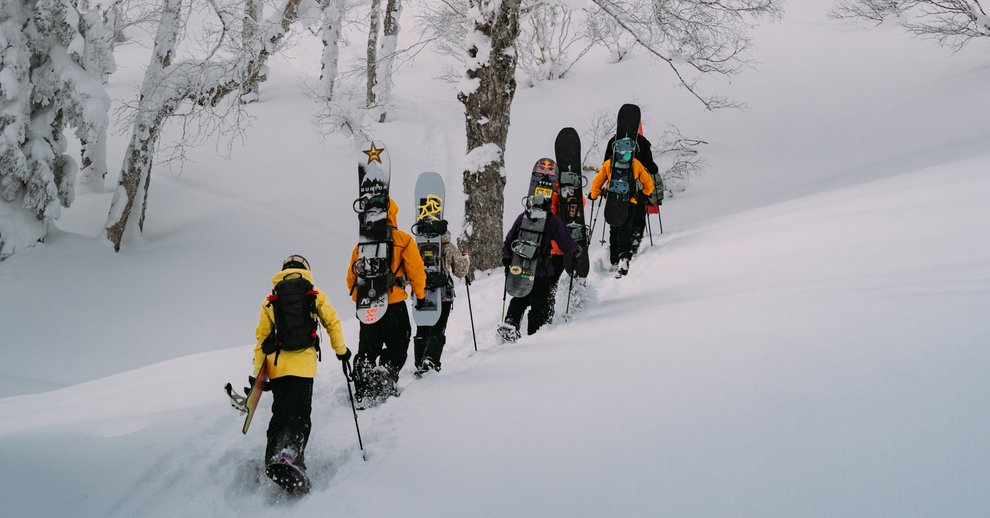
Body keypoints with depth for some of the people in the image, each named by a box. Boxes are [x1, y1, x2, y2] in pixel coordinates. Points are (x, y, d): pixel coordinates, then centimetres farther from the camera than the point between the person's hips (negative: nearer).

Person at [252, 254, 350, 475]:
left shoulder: (271, 301, 14)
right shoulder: (315, 295, 9)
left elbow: (261, 336, 13)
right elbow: (332, 323, 7)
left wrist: (257, 373, 14)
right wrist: (341, 351, 21)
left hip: (277, 365, 3)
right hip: (304, 363, -2)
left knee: (280, 414, 12)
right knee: (300, 414, -3)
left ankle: (272, 461, 5)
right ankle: (292, 453, -24)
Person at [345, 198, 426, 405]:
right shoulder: (402, 240, -5)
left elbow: (352, 277, 12)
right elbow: (416, 271, -4)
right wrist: (420, 295, 9)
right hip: (393, 305, -4)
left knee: (367, 349, 12)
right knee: (397, 347, 7)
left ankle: (362, 392, 10)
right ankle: (385, 386, -5)